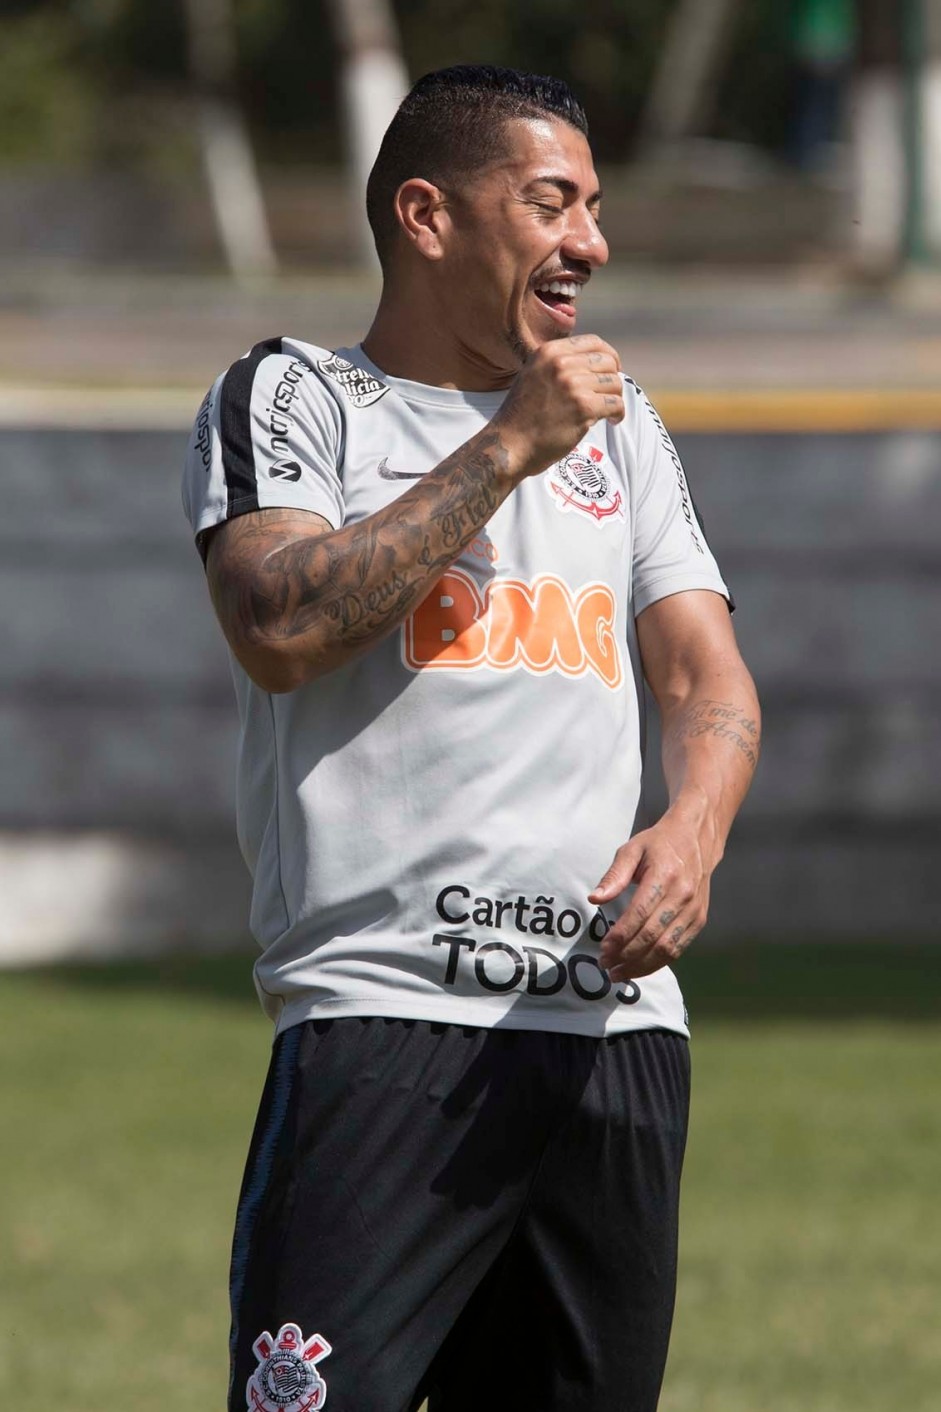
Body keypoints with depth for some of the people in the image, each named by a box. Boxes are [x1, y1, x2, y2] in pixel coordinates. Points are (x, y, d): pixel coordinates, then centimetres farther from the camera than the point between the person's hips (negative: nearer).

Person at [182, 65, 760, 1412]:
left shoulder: (618, 427, 22)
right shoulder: (291, 399, 5)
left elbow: (710, 678, 14)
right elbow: (280, 630, -12)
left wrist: (693, 828, -8)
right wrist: (509, 448, -9)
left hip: (619, 1028, 6)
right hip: (384, 1022, -6)